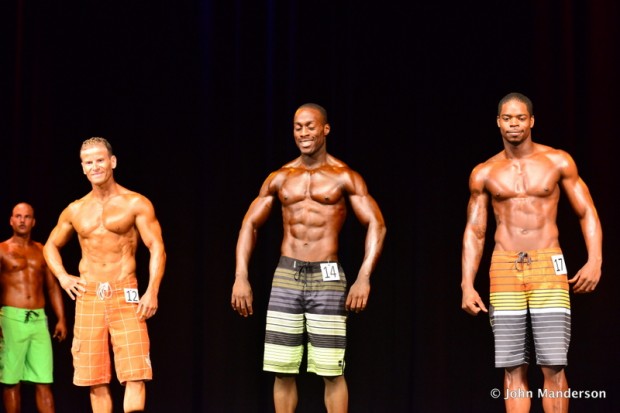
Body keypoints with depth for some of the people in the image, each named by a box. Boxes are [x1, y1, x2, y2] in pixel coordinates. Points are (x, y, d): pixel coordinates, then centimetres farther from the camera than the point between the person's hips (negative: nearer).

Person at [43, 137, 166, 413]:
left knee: (135, 373, -13)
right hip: (88, 298, 4)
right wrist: (62, 277, 10)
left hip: (126, 296, -4)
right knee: (96, 379, 4)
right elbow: (51, 246, 27)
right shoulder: (75, 211, 12)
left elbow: (156, 248, -5)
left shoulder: (136, 204, 0)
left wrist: (152, 291, -17)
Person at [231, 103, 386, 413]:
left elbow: (376, 226, -4)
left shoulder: (344, 177, 1)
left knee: (331, 372, -4)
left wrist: (364, 277, -16)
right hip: (286, 275, 3)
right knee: (282, 370, 3)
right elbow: (250, 224, 13)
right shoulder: (280, 178, 10)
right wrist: (240, 277, 1)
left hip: (327, 277, -3)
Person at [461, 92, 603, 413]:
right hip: (504, 270, 2)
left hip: (548, 267, -1)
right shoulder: (484, 174, 9)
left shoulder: (558, 162, 5)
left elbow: (587, 213, 6)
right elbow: (474, 232, 11)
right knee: (513, 369, 0)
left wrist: (595, 260, -9)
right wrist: (467, 285, 1)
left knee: (553, 366, -7)